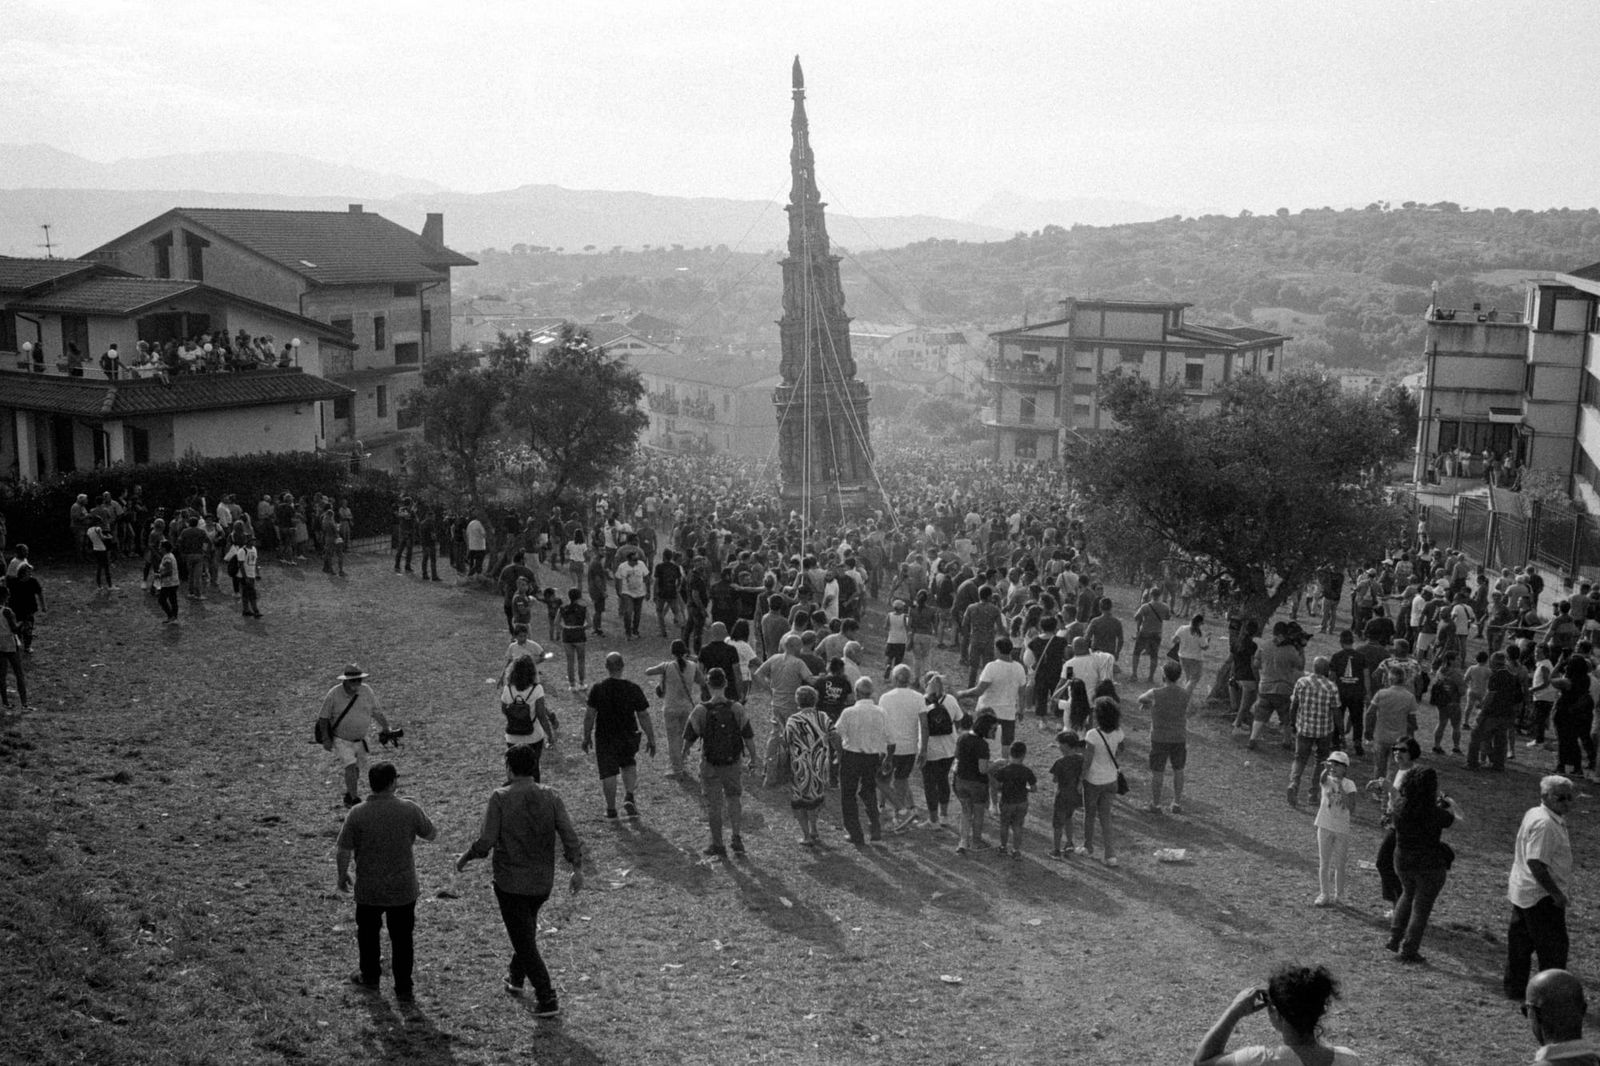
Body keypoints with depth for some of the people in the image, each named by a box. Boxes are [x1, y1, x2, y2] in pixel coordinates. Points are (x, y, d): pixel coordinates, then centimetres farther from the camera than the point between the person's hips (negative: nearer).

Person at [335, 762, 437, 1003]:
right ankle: (403, 989, 16)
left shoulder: (357, 813, -13)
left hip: (368, 890, 0)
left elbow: (344, 852, -10)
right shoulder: (409, 809, -13)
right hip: (403, 889, 0)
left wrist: (342, 875, 7)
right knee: (402, 939, 11)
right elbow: (432, 834, 2)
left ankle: (369, 976, 41)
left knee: (368, 934, 23)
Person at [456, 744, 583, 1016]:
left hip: (510, 883, -5)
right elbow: (569, 836, -9)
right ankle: (516, 978, 46)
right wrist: (577, 868, -1)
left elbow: (486, 841, -16)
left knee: (524, 941, 4)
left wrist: (464, 858, 1)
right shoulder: (550, 797, -5)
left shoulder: (500, 798, -15)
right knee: (527, 929, 29)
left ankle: (546, 999, 1)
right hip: (543, 881, 5)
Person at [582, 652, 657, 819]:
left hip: (604, 737, -1)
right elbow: (644, 717, -6)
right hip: (628, 736, 1)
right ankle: (629, 796, 6)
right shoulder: (634, 689, -10)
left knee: (608, 773, 9)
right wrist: (651, 739, 3)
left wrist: (586, 737, 8)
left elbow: (589, 715, -6)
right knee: (629, 765, 24)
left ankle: (611, 809, 16)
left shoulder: (597, 689, -11)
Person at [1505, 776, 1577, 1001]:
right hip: (1541, 896, -10)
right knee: (1554, 948, -2)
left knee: (1520, 944, 16)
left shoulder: (1533, 814, 10)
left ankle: (1515, 989, 25)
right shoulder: (1545, 824, -22)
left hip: (1522, 892, 10)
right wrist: (1556, 893, -22)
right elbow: (1536, 863, -27)